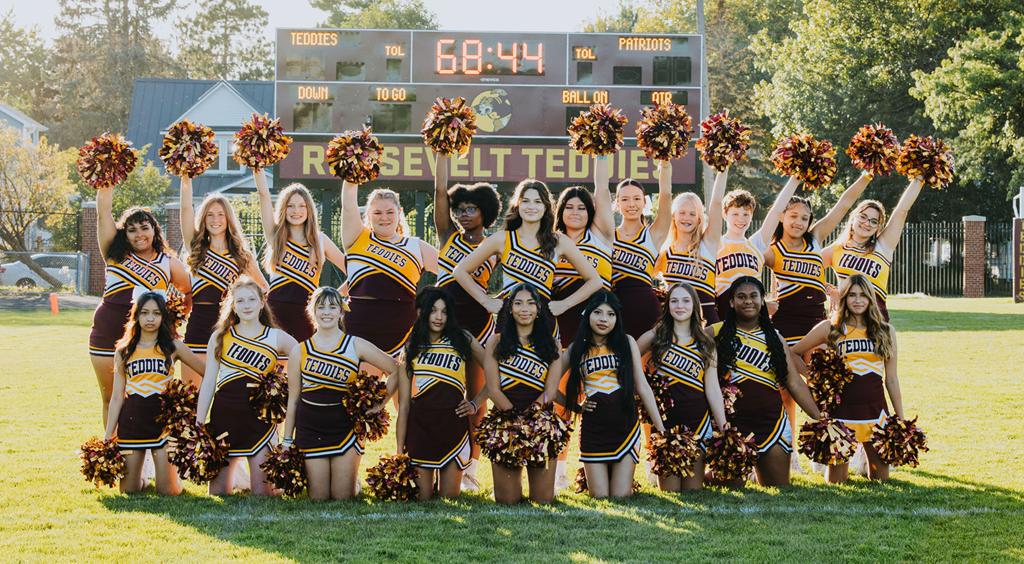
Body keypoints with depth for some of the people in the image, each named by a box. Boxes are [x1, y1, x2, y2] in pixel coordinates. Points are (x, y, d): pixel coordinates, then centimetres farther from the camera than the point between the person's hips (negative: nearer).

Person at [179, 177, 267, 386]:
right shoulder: (196, 248, 10)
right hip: (198, 327, 0)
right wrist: (186, 178, -5)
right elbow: (186, 207, 1)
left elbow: (265, 288, 23)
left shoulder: (242, 254, 12)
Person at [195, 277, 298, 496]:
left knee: (262, 491, -4)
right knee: (218, 491, 5)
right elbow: (208, 383, 8)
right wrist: (199, 425, 5)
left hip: (260, 418, -1)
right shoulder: (220, 337, 8)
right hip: (223, 415, 1)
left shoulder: (277, 338, 5)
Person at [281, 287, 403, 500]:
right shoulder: (300, 351, 4)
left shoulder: (356, 346, 1)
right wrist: (287, 441, 7)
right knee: (318, 497, -2)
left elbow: (396, 370, 6)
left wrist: (380, 403, 1)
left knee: (344, 497, -4)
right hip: (309, 430, 1)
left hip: (344, 429, -1)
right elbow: (293, 399, 8)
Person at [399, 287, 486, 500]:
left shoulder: (463, 339, 7)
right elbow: (404, 402, 6)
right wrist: (400, 447, 2)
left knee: (450, 498, 1)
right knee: (422, 499, 1)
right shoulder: (412, 348, 8)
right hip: (420, 425, 1)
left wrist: (476, 403, 3)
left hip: (453, 424, 0)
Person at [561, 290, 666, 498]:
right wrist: (576, 407, -3)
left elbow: (643, 387, 2)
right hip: (593, 432, 0)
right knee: (600, 499, 0)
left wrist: (661, 428, 1)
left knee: (621, 497, -2)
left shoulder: (626, 343, 3)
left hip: (626, 429, 0)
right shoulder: (577, 349, 4)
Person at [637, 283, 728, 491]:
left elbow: (712, 388, 4)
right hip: (666, 419, -2)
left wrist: (723, 428, -3)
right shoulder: (655, 337, 4)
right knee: (670, 492, -2)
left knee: (694, 491, 4)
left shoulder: (705, 343, 9)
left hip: (697, 421, 2)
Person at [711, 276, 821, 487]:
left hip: (771, 422, 3)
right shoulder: (717, 333, 4)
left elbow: (795, 383, 10)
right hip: (731, 422, -3)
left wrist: (820, 420, 4)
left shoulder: (774, 338, 13)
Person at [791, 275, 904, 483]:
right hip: (842, 409, -2)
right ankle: (842, 464, 31)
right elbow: (793, 353, 6)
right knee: (836, 480, 1)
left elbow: (891, 378, 10)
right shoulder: (830, 328, 1)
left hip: (875, 409, 2)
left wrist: (901, 419, 8)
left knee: (881, 477, 2)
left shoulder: (886, 331, 9)